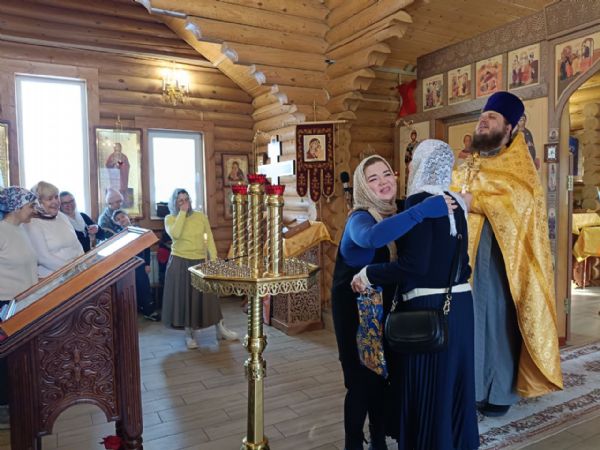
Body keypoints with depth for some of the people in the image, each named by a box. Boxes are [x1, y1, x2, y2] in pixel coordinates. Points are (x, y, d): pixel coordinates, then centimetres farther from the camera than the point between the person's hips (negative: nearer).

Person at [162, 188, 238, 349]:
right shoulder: (170, 219, -2)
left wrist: (214, 260, -7)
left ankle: (220, 330, 18)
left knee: (207, 296, 6)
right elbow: (175, 234, -23)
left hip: (200, 262, 1)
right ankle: (189, 335, 17)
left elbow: (209, 239, 1)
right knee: (184, 297, 3)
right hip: (180, 263, -1)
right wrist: (182, 212, -17)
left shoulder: (200, 216, 3)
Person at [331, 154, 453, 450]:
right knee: (361, 380, 0)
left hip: (383, 306, 7)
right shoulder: (360, 218, -21)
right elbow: (372, 237, -46)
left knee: (383, 376, 15)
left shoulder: (395, 214, 2)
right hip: (354, 308, -7)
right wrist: (424, 210, -46)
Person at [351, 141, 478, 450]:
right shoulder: (455, 202, 9)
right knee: (452, 385, 20)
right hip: (460, 304, 8)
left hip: (428, 308, -8)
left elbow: (414, 265, -22)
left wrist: (368, 274, -11)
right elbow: (457, 261, 12)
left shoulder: (419, 200, -14)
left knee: (425, 390, 6)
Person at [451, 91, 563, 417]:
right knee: (470, 321, 9)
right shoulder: (467, 168, 15)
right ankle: (471, 385, 23)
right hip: (466, 259, 5)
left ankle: (501, 390, 19)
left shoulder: (517, 168, -2)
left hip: (499, 260, -4)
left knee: (499, 321, 3)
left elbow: (519, 199, -21)